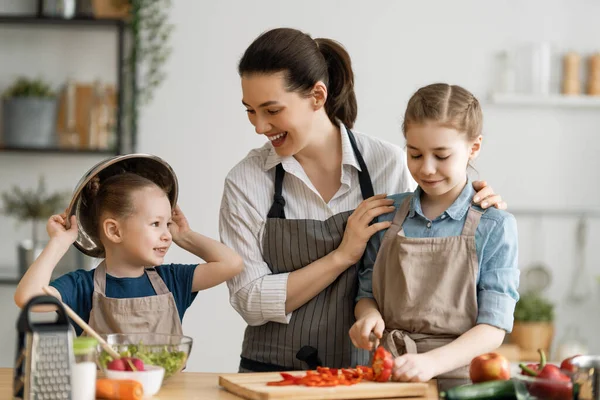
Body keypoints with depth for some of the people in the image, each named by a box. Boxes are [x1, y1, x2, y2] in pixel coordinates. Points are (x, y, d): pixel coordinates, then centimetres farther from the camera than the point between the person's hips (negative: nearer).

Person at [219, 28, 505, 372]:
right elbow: (250, 301, -6)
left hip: (367, 369, -1)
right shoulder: (245, 181, -1)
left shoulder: (389, 163, -2)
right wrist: (343, 255, -13)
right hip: (274, 376, 1)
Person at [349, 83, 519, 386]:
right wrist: (368, 314, -3)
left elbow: (493, 328, -5)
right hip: (388, 373, 3)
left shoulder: (495, 227, -1)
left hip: (458, 377, -3)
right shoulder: (388, 214, 9)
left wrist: (432, 362, -19)